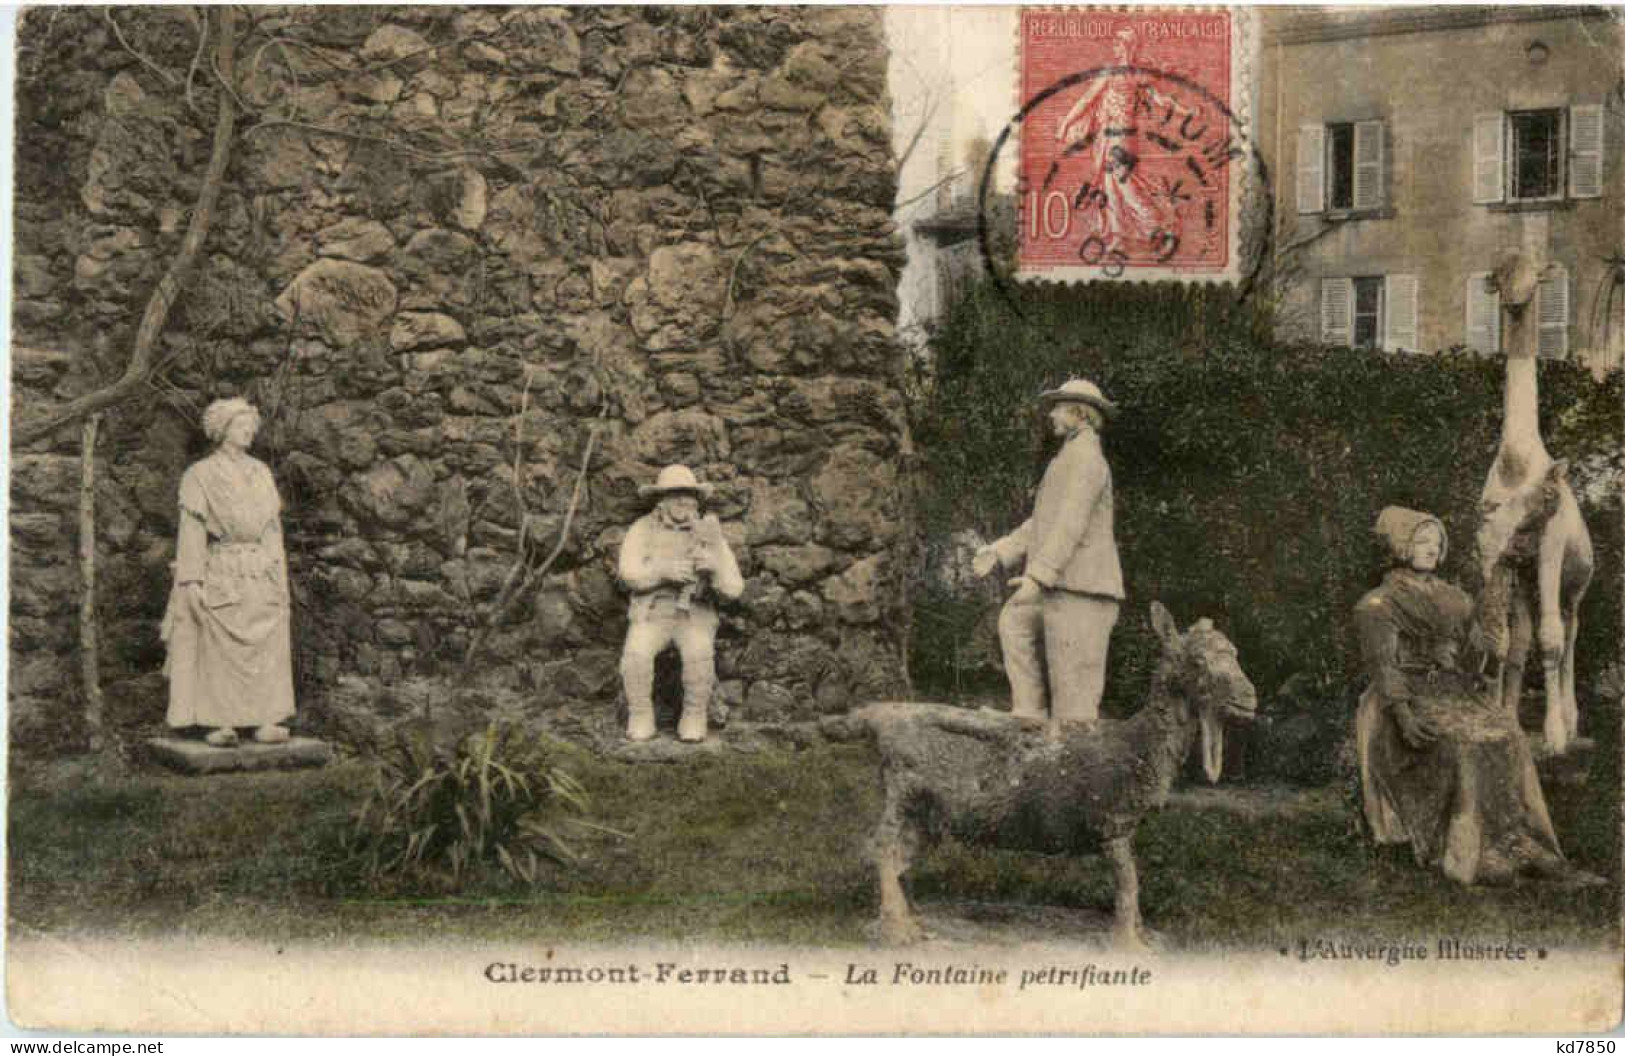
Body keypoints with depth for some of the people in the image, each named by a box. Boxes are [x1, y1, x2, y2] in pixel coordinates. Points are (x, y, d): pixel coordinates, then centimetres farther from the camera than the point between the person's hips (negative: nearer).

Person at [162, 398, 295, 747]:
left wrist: (280, 575, 9)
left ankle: (267, 722, -2)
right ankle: (223, 725, -5)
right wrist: (191, 581, -12)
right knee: (220, 648, -7)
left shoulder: (261, 472, 14)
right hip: (221, 573, -4)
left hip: (262, 574, 4)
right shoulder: (200, 475, 1)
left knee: (267, 647, -2)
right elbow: (192, 529, -4)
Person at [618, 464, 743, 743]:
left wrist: (714, 565, -30)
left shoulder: (709, 534, -3)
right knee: (637, 654, -32)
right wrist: (664, 571, -35)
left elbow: (733, 588, -8)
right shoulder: (642, 529, -4)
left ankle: (694, 720, -15)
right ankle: (640, 719, -14)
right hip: (652, 615, 0)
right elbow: (630, 574, -16)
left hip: (695, 617, 0)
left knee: (699, 654, -33)